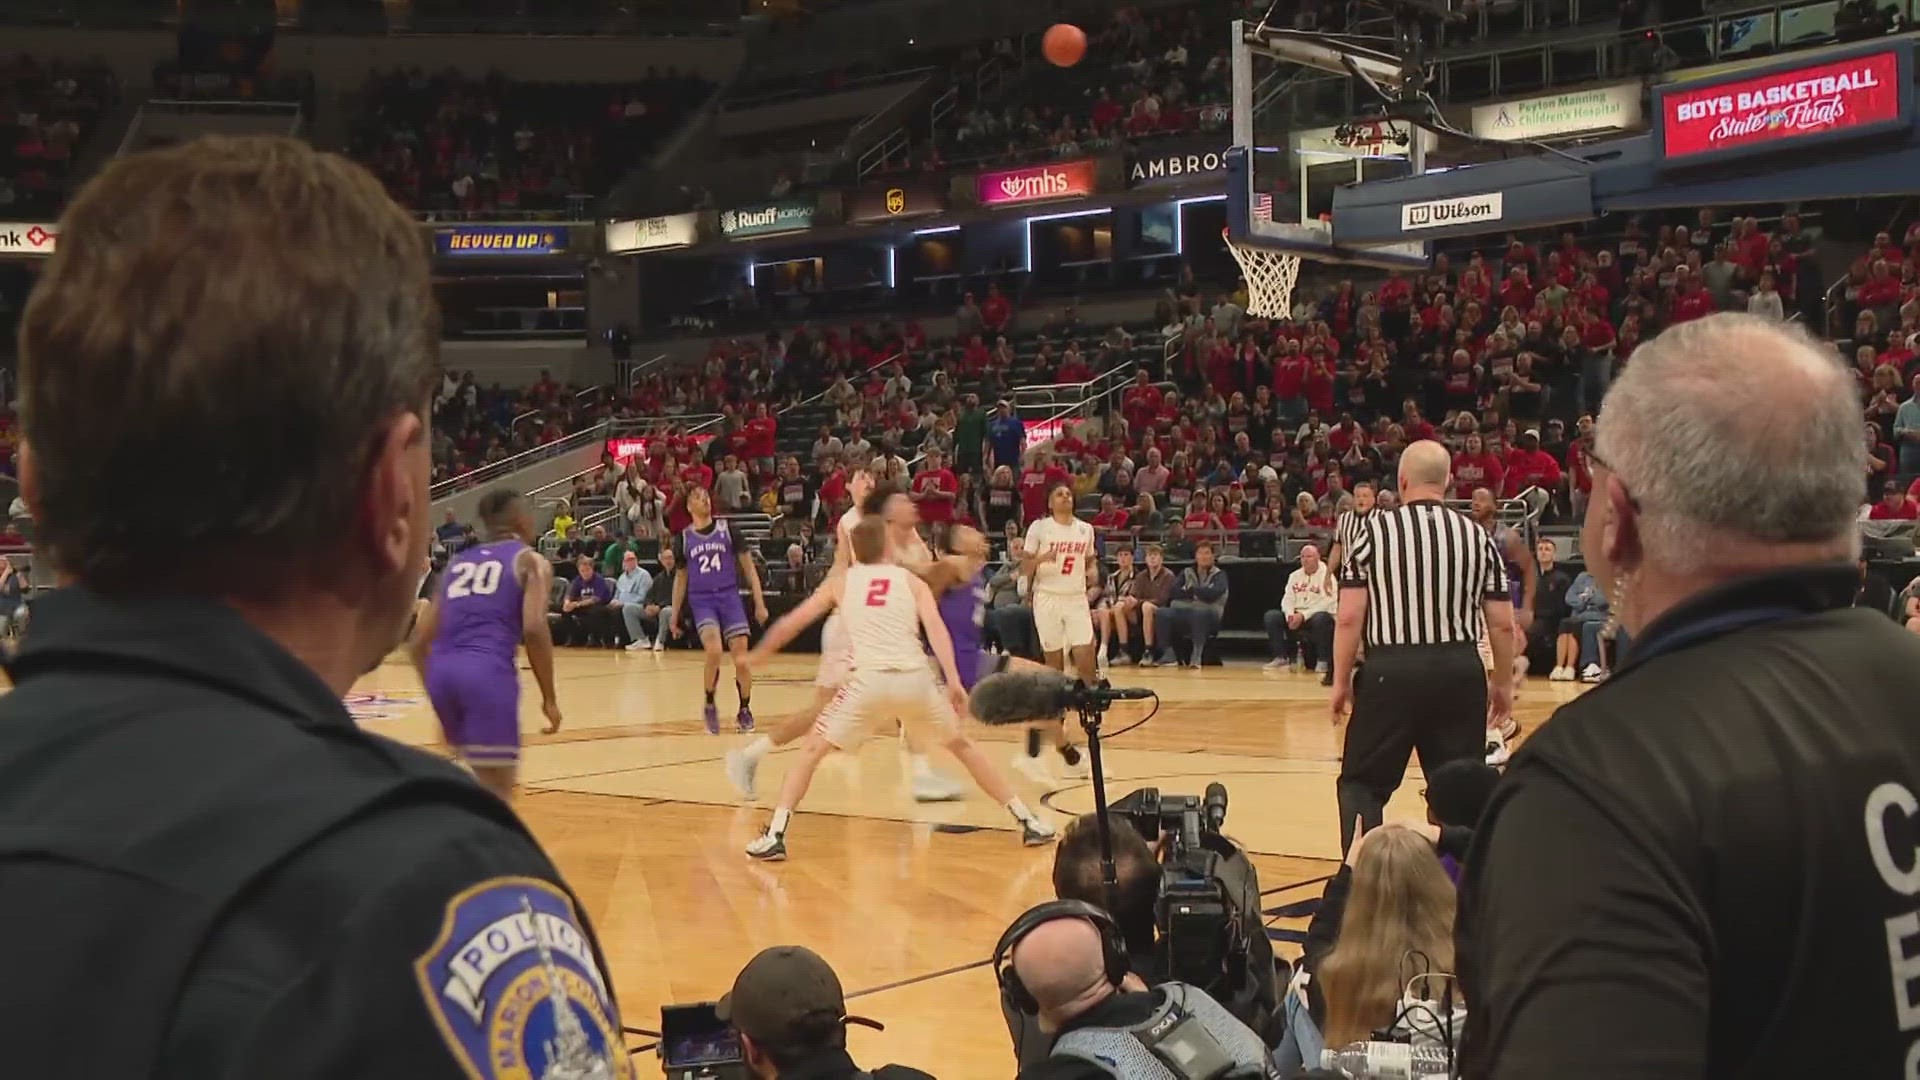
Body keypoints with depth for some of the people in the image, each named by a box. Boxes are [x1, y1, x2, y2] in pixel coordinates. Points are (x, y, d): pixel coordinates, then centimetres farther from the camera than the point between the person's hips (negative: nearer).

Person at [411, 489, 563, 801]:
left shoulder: (457, 562, 25)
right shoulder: (530, 561, 11)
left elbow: (420, 642, 20)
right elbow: (533, 629, -7)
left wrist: (440, 702, 28)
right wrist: (549, 698, -1)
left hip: (442, 671, 6)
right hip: (488, 672, -6)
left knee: (486, 781, 25)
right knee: (497, 792, -5)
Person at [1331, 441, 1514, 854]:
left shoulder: (1376, 530, -2)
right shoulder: (1476, 535, 6)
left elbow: (1349, 618, -6)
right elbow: (1503, 624, 6)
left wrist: (1340, 681, 4)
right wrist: (1503, 682, 19)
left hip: (1392, 670, -2)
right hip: (1459, 670, 3)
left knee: (1361, 784, 9)